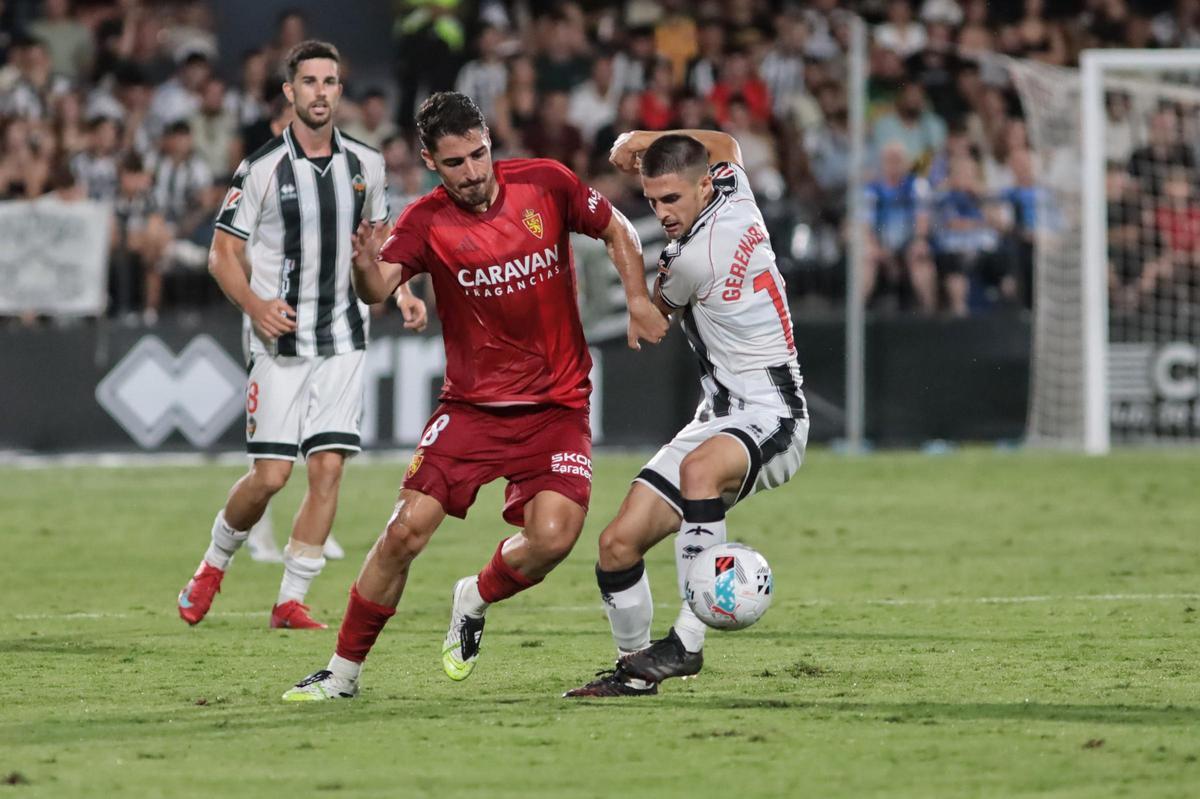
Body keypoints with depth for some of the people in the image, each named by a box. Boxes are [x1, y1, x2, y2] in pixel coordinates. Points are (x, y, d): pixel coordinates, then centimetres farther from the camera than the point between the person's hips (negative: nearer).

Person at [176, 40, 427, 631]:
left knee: (328, 467, -6)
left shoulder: (365, 164, 5)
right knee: (270, 476, -7)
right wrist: (254, 305, -21)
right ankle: (213, 565, 20)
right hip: (279, 338, -4)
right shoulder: (262, 169, -8)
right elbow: (223, 253, -5)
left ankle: (290, 601, 2)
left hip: (342, 336, 4)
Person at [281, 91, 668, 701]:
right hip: (471, 405, 0)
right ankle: (343, 672, 3)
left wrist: (638, 300, -4)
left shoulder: (546, 184, -5)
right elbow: (377, 292, -25)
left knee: (552, 539, -19)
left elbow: (617, 230, 10)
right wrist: (366, 269, -49)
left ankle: (475, 600, 15)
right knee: (407, 530, -13)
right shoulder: (427, 222, -9)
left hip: (557, 408, 1)